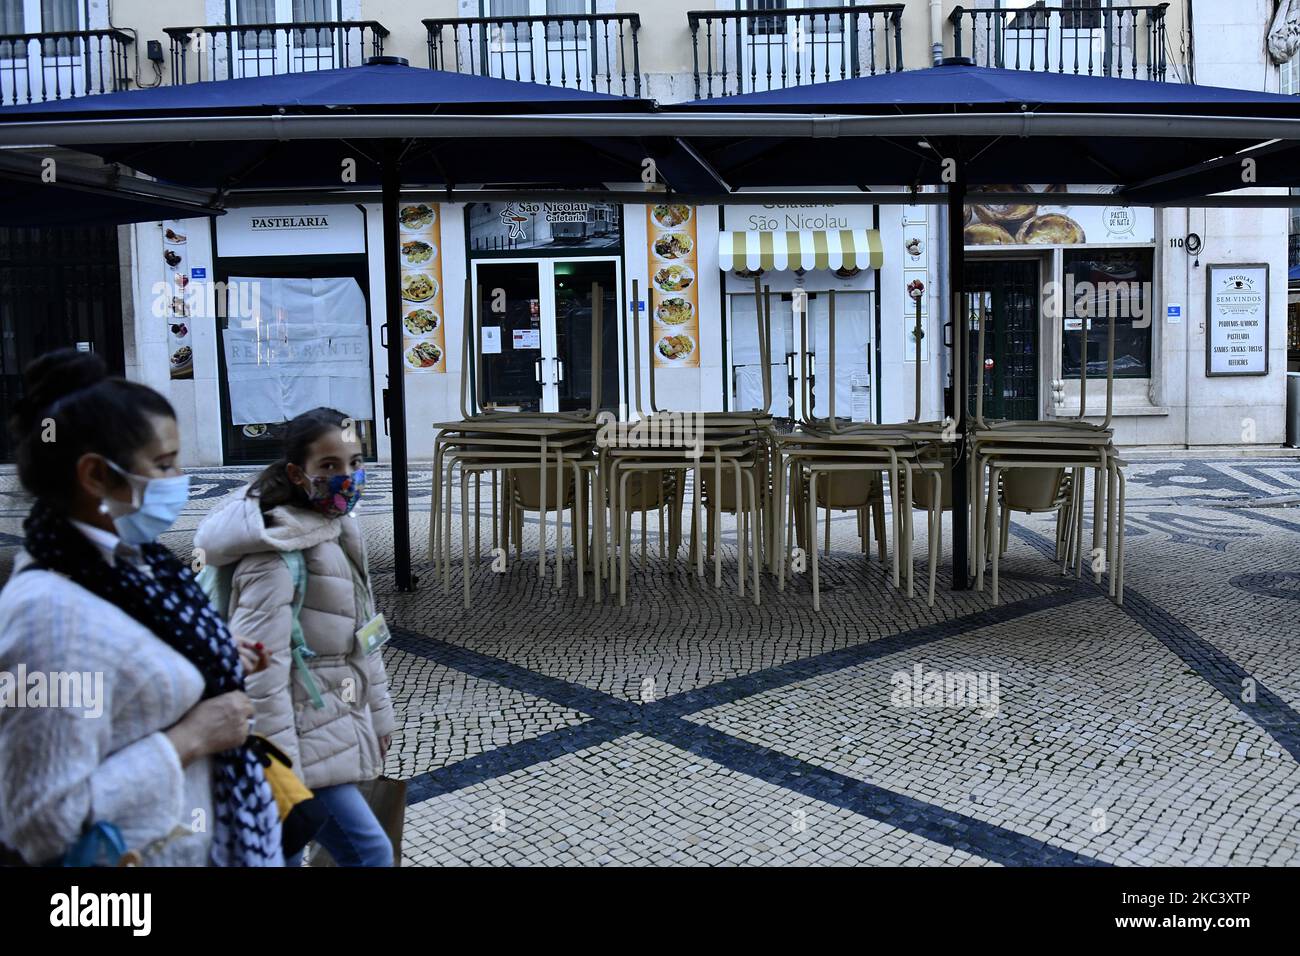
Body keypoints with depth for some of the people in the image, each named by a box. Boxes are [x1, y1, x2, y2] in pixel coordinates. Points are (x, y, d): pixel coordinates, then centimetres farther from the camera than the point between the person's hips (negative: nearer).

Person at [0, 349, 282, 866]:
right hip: (147, 853, -8)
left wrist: (213, 663, 2)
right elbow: (49, 824, -27)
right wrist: (191, 738, -22)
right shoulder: (53, 610, -26)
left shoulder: (125, 563, 1)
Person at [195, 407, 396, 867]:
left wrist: (378, 714, 18)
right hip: (305, 742, -9)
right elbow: (260, 665, -22)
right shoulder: (278, 554, -20)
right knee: (370, 852, -6)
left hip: (337, 721, 9)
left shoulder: (339, 529, 8)